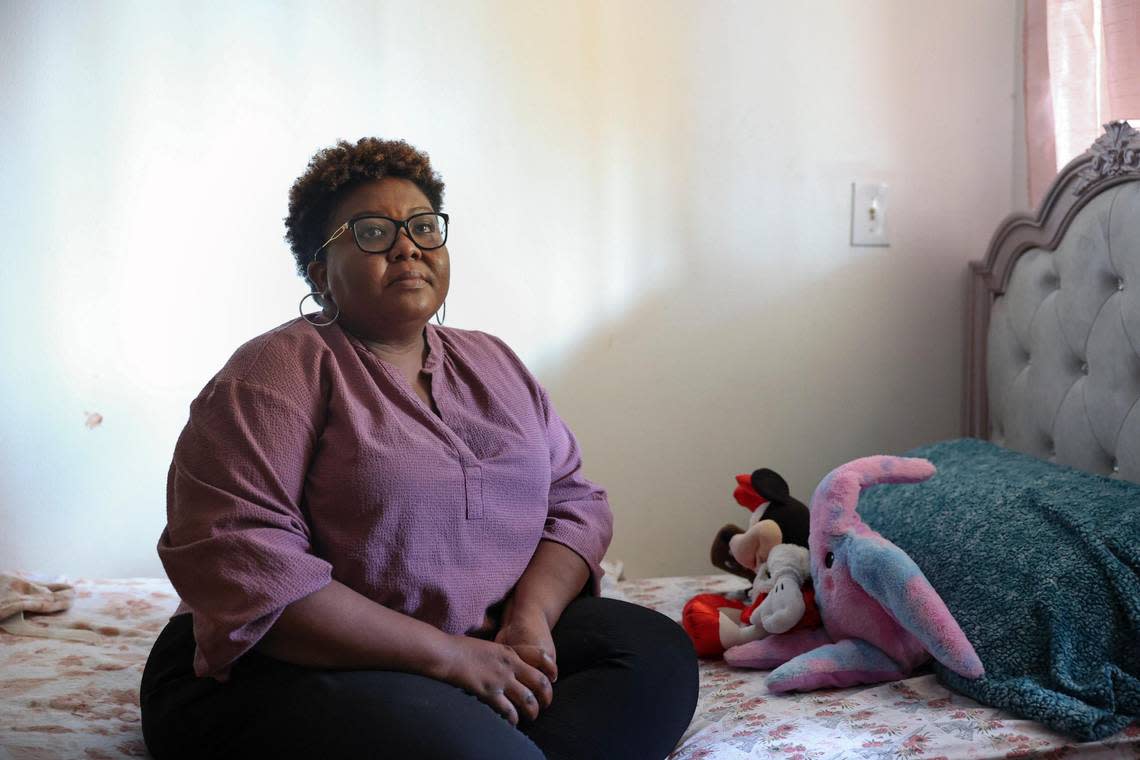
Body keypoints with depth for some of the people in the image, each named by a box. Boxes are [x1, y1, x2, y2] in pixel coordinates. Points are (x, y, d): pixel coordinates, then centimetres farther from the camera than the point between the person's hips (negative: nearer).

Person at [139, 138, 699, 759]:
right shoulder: (280, 370, -7)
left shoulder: (493, 364, 15)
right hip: (300, 668, -8)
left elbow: (574, 497, 11)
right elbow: (240, 564, -20)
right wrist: (448, 654, -21)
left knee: (656, 651, -13)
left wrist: (534, 612, -11)